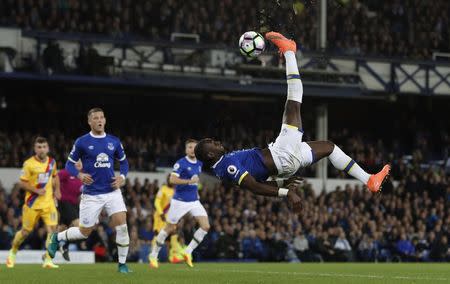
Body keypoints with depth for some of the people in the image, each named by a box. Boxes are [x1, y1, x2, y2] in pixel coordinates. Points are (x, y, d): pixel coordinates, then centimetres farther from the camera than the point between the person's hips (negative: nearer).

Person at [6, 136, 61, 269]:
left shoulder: (52, 162, 5)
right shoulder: (29, 164, -11)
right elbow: (22, 183, -9)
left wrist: (57, 190, 10)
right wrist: (36, 190, -19)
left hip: (48, 202, 3)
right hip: (32, 203, -3)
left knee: (52, 228, -14)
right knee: (26, 231, 7)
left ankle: (48, 260, -13)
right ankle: (13, 252, 34)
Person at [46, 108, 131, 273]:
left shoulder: (114, 141, 5)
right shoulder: (82, 142, -4)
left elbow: (123, 162, 17)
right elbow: (69, 164, 2)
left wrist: (122, 176, -3)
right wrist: (79, 175, -18)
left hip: (112, 191, 2)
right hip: (91, 195, -2)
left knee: (122, 226, -12)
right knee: (85, 232, 4)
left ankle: (122, 264, 2)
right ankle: (57, 238, 33)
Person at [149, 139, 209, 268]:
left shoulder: (199, 164, 8)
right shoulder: (181, 163, -13)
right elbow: (172, 179, -25)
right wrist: (189, 181, -32)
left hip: (194, 201, 6)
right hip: (180, 201, -6)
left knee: (205, 226, -9)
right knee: (170, 228, 3)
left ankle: (188, 252, 1)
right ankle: (153, 255, 19)